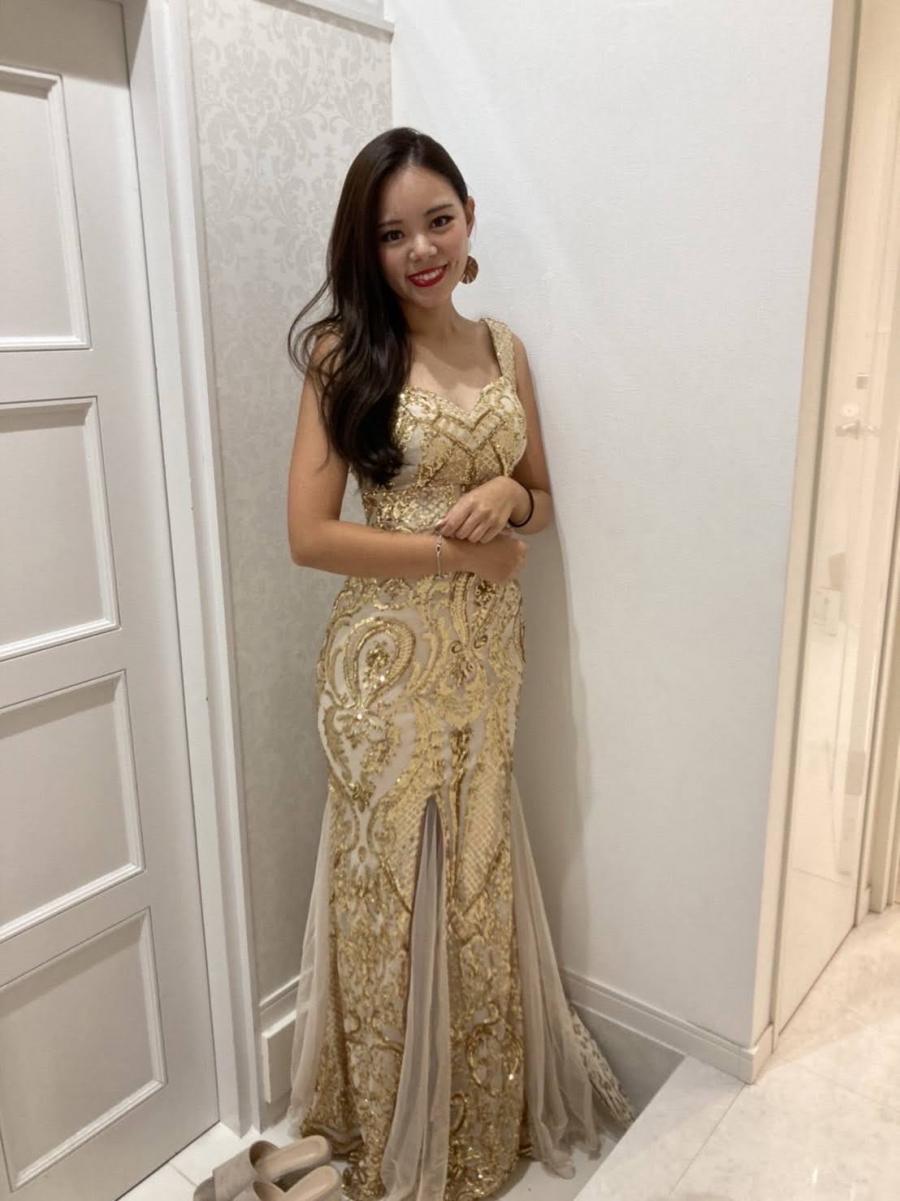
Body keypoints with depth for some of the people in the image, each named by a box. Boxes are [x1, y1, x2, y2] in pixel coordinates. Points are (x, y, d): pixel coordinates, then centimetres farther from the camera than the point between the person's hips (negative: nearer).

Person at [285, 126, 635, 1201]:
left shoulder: (505, 348, 7)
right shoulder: (344, 353, -7)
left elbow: (543, 504, 13)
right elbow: (309, 533, -13)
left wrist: (507, 496, -9)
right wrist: (458, 549, -13)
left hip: (487, 655, 5)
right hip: (388, 658, -4)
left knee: (480, 882, 16)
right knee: (393, 887, 9)